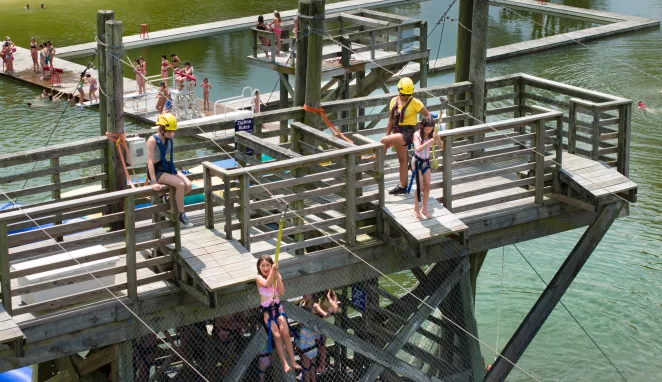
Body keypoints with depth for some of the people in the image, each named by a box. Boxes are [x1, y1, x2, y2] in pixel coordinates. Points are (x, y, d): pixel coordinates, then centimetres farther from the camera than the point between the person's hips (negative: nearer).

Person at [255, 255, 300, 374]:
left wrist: (278, 278, -17)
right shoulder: (259, 278, -5)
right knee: (276, 335, -15)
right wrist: (273, 271, -31)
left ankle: (293, 361, -5)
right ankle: (285, 364, -12)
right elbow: (267, 284, -27)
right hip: (266, 310, -3)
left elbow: (282, 292, -8)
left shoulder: (277, 276, 4)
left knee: (285, 333, -13)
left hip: (277, 307, 3)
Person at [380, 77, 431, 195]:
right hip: (397, 132, 6)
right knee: (402, 159, 13)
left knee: (383, 141, -24)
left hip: (407, 133, -6)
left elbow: (427, 115, -4)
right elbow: (391, 120, 12)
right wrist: (388, 135, 12)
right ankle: (402, 186, 20)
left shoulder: (415, 103, -11)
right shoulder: (394, 101, 5)